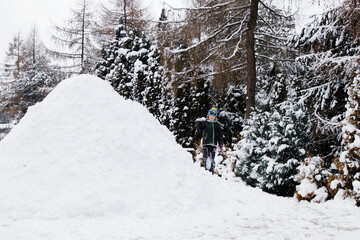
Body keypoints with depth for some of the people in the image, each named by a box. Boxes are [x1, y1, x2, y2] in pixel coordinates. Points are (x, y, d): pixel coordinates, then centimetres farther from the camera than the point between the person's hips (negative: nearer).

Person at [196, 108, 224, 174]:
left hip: (214, 144, 1)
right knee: (206, 157, -11)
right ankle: (207, 170, -8)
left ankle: (212, 171, 4)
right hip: (206, 143, -1)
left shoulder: (217, 125, 12)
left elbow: (220, 136, 13)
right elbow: (198, 128, -6)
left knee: (212, 158, 0)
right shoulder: (205, 122, 8)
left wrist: (221, 146, 8)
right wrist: (199, 121, -24)